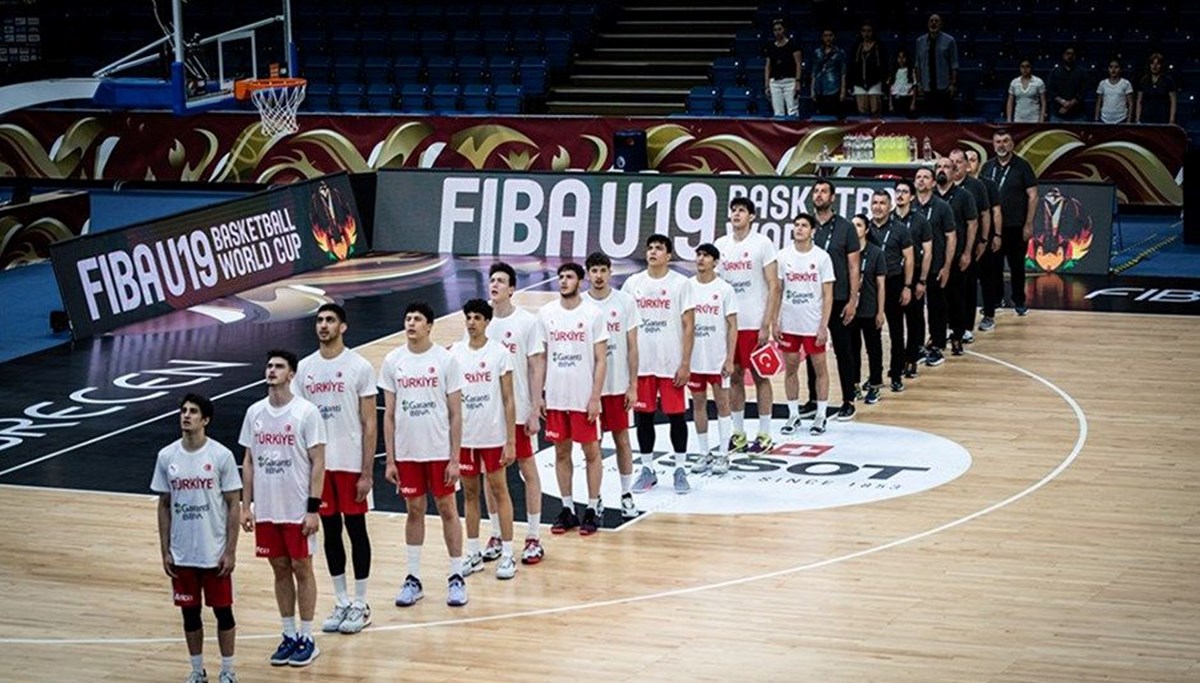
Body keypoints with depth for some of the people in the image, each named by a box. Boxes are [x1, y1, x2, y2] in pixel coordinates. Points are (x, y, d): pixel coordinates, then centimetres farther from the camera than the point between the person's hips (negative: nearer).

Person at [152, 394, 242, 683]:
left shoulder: (221, 456, -9)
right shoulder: (167, 457, -1)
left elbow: (233, 505, -6)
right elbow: (164, 505, 6)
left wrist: (231, 551, -9)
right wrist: (165, 551, 3)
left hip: (215, 553, -3)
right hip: (182, 555, 3)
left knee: (222, 611, 5)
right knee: (190, 613, 11)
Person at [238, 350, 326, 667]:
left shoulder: (306, 412, -10)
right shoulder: (255, 413, 5)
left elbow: (318, 463, -10)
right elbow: (249, 461, 11)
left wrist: (313, 509, -14)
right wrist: (246, 505, 6)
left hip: (298, 510, -4)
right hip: (266, 510, 4)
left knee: (301, 569, 3)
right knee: (280, 570, 12)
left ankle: (307, 639, 12)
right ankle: (289, 635, 21)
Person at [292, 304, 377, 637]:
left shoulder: (359, 367, -6)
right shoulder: (304, 368, 6)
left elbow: (369, 423, -7)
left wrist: (367, 472, -11)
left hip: (351, 463, -4)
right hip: (317, 464, 4)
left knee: (356, 529, 3)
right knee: (330, 532, 10)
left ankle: (360, 604, 12)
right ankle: (341, 602, 19)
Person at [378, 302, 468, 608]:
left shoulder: (445, 359, -6)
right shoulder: (393, 361, 1)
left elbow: (455, 413, -4)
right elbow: (389, 414, 5)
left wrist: (455, 459, -8)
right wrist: (390, 460, 2)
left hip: (440, 451, -2)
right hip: (407, 452, 2)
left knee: (447, 509, 5)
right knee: (414, 511, 10)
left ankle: (456, 577, 13)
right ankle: (413, 579, 17)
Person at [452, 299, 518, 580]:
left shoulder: (499, 353, -6)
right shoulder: (455, 353, 2)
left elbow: (508, 401, -6)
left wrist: (511, 441, -9)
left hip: (493, 436, -3)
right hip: (464, 436, 3)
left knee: (499, 491, 4)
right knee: (470, 493, 11)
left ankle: (507, 555, 9)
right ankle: (473, 554, 20)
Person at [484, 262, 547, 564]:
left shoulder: (528, 322, -7)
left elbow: (537, 367, -6)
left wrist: (534, 411, -10)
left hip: (519, 411, -4)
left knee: (528, 470, 4)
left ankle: (534, 539, 10)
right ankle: (496, 536, 21)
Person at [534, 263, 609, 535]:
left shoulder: (593, 314, -6)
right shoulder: (546, 314, 2)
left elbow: (601, 360, -5)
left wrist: (595, 398, -11)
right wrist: (537, 395, 2)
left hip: (584, 398, -3)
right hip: (555, 398, 3)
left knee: (591, 452, 4)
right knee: (561, 452, 10)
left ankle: (593, 509, 13)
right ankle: (567, 509, 19)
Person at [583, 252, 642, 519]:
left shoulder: (625, 302, -2)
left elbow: (632, 347, 0)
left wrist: (633, 386, -3)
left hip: (618, 385, 0)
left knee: (622, 439, 6)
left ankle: (627, 495, 16)